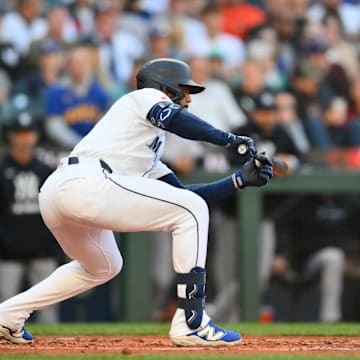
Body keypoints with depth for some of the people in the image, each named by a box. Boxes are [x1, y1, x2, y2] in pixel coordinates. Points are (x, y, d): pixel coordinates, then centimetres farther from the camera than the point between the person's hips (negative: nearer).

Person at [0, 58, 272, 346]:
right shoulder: (146, 96, 15)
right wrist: (229, 139, -7)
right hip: (87, 182, -10)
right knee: (192, 211, -2)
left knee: (104, 267, 34)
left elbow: (183, 193, 33)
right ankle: (192, 325, -7)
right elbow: (173, 119, -8)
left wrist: (240, 180, 28)